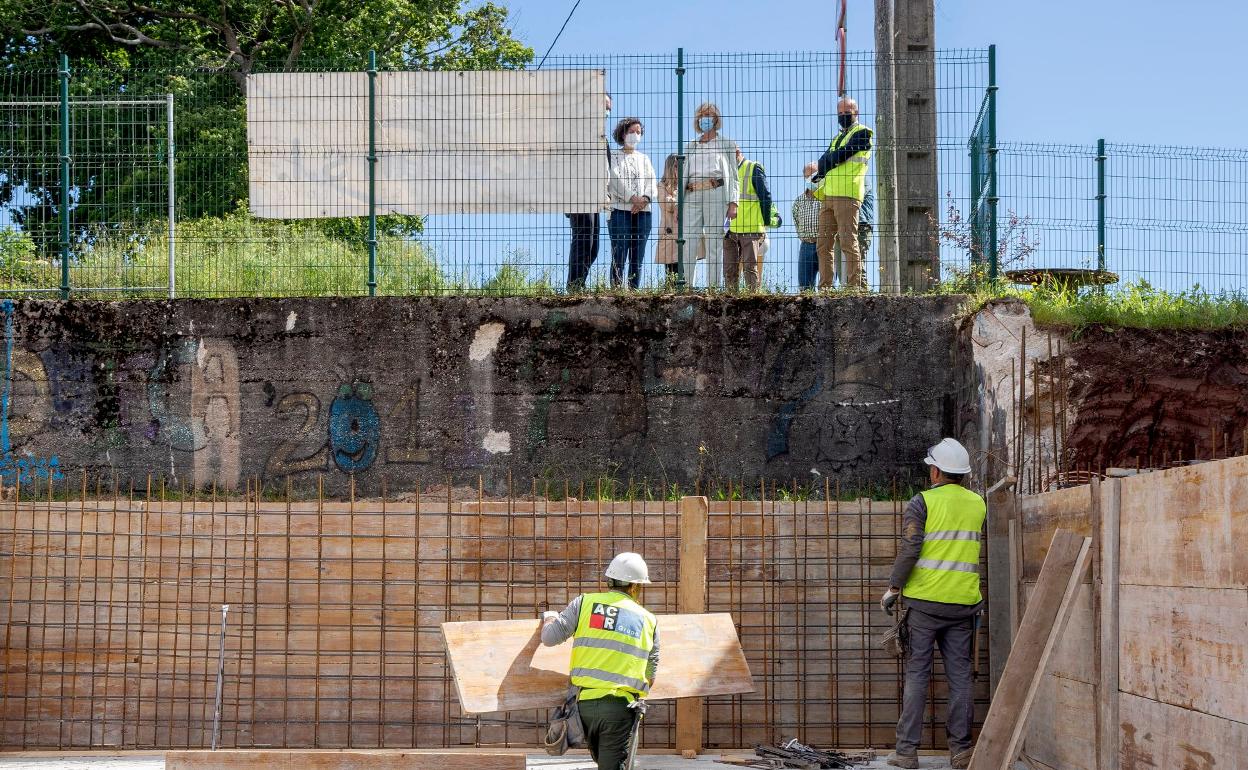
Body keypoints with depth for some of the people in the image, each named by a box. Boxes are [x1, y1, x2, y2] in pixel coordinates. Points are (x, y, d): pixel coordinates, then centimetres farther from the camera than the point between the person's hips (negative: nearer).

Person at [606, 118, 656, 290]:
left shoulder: (644, 158, 21)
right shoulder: (614, 158, 7)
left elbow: (652, 182, 10)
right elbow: (616, 180, -7)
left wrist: (645, 199, -11)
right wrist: (633, 198, -19)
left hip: (643, 211, 4)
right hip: (621, 211, -4)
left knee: (637, 258, 2)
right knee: (619, 257, -10)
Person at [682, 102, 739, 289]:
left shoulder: (726, 144, 13)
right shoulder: (690, 147, 23)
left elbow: (732, 176, 8)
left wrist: (733, 203, -3)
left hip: (715, 191, -3)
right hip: (692, 196, 3)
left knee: (714, 242, -6)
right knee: (688, 242, -7)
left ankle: (713, 286, -7)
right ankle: (686, 286, -8)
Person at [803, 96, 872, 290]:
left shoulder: (862, 132, 2)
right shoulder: (838, 137, 29)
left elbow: (842, 155, -7)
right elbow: (827, 162, 22)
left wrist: (818, 165, 2)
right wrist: (815, 179, 2)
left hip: (847, 194, -8)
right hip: (828, 195, 8)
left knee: (848, 242, -14)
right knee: (823, 244, 4)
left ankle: (855, 286, -15)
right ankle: (824, 288, 5)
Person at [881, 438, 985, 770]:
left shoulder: (922, 502, -6)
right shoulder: (977, 504, 8)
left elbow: (909, 548, -14)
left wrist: (894, 587, -5)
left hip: (925, 601, -3)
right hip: (963, 604, 3)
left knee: (917, 674, 2)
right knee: (960, 675, 7)